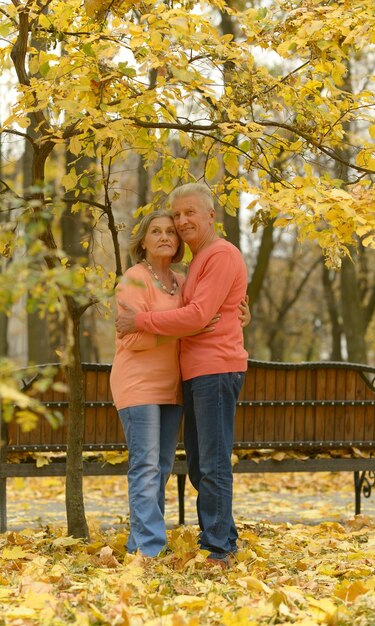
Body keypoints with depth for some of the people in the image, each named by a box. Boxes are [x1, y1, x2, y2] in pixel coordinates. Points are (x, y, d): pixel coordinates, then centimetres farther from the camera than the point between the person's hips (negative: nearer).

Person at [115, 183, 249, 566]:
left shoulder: (222, 255, -10)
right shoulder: (197, 261, 21)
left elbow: (198, 316, -17)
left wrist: (140, 322, -12)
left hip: (216, 369, -10)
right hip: (196, 372, 10)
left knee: (213, 464, -9)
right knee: (198, 463, 14)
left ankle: (217, 551, -5)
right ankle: (222, 538, 22)